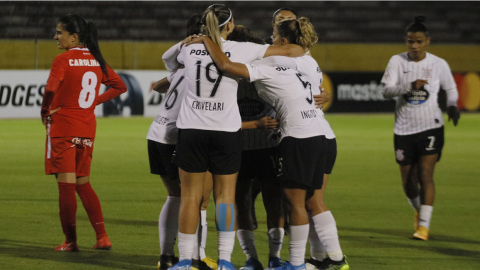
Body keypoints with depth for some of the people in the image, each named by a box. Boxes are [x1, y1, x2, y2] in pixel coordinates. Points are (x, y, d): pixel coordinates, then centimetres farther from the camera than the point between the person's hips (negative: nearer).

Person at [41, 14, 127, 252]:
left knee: (66, 184, -1)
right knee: (83, 183, 16)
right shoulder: (96, 61, 7)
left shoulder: (63, 60, -12)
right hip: (87, 128, 6)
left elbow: (50, 89, -27)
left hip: (62, 127, -6)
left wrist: (45, 112, -10)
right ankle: (102, 237, 7)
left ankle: (70, 241, 0)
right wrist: (95, 101, 11)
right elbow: (120, 86, 15)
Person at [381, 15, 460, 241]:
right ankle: (419, 210, 37)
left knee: (425, 176, -14)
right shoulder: (397, 61, -2)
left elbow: (451, 88, 14)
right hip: (404, 129, 2)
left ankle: (424, 225, -11)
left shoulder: (438, 64, -1)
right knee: (408, 182, 6)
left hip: (431, 127, -1)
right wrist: (410, 86, -30)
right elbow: (386, 91, -13)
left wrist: (452, 105, -7)